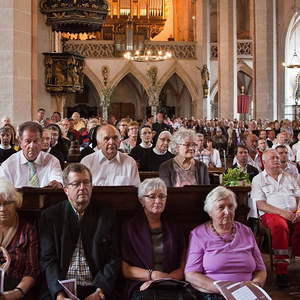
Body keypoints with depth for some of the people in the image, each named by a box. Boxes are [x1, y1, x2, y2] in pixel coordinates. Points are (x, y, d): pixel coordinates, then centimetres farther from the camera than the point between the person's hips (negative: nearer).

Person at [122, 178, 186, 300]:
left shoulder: (174, 228, 17)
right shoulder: (131, 227, 10)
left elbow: (183, 268, 9)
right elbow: (125, 270, 4)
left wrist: (163, 279, -8)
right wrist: (152, 275, -8)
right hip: (142, 288, -2)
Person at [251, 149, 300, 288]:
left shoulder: (288, 177, 25)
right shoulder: (258, 179, 11)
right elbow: (261, 204, -1)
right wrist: (282, 213, -14)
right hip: (272, 214, -4)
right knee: (280, 226, -38)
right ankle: (281, 271, -35)